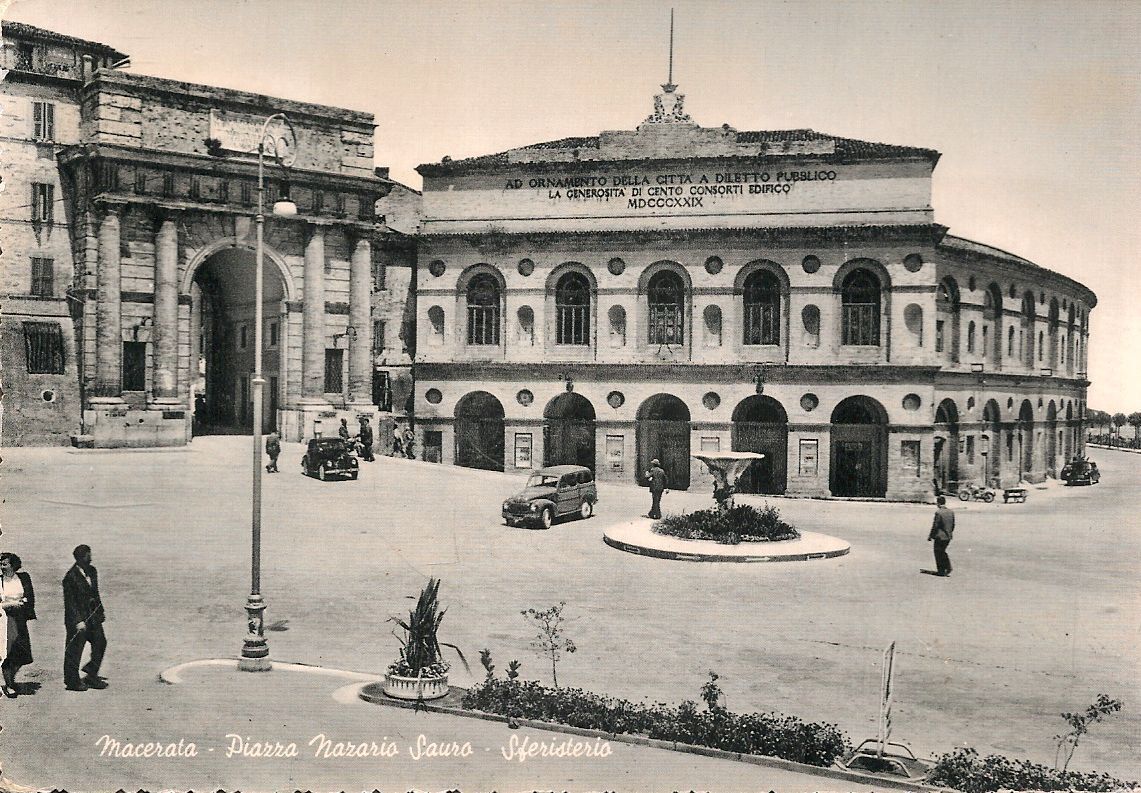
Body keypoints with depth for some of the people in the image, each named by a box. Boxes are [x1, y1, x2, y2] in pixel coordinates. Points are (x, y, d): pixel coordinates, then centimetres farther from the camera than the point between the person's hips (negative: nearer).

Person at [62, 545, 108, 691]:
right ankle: (72, 682, 15)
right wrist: (78, 621, -20)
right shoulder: (71, 577, -18)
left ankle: (91, 675, 22)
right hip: (77, 617, -8)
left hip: (92, 615, 8)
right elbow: (69, 602, -17)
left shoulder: (92, 571, 5)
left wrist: (101, 610, 18)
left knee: (100, 642, 8)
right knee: (74, 649, 3)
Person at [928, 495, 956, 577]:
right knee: (942, 552, 23)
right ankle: (948, 568, 14)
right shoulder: (951, 512, 3)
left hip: (939, 536, -7)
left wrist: (930, 536, -7)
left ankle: (941, 571, 12)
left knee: (938, 553, 8)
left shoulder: (938, 513, -17)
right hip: (948, 536, 7)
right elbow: (953, 525, 9)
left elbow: (935, 526, -16)